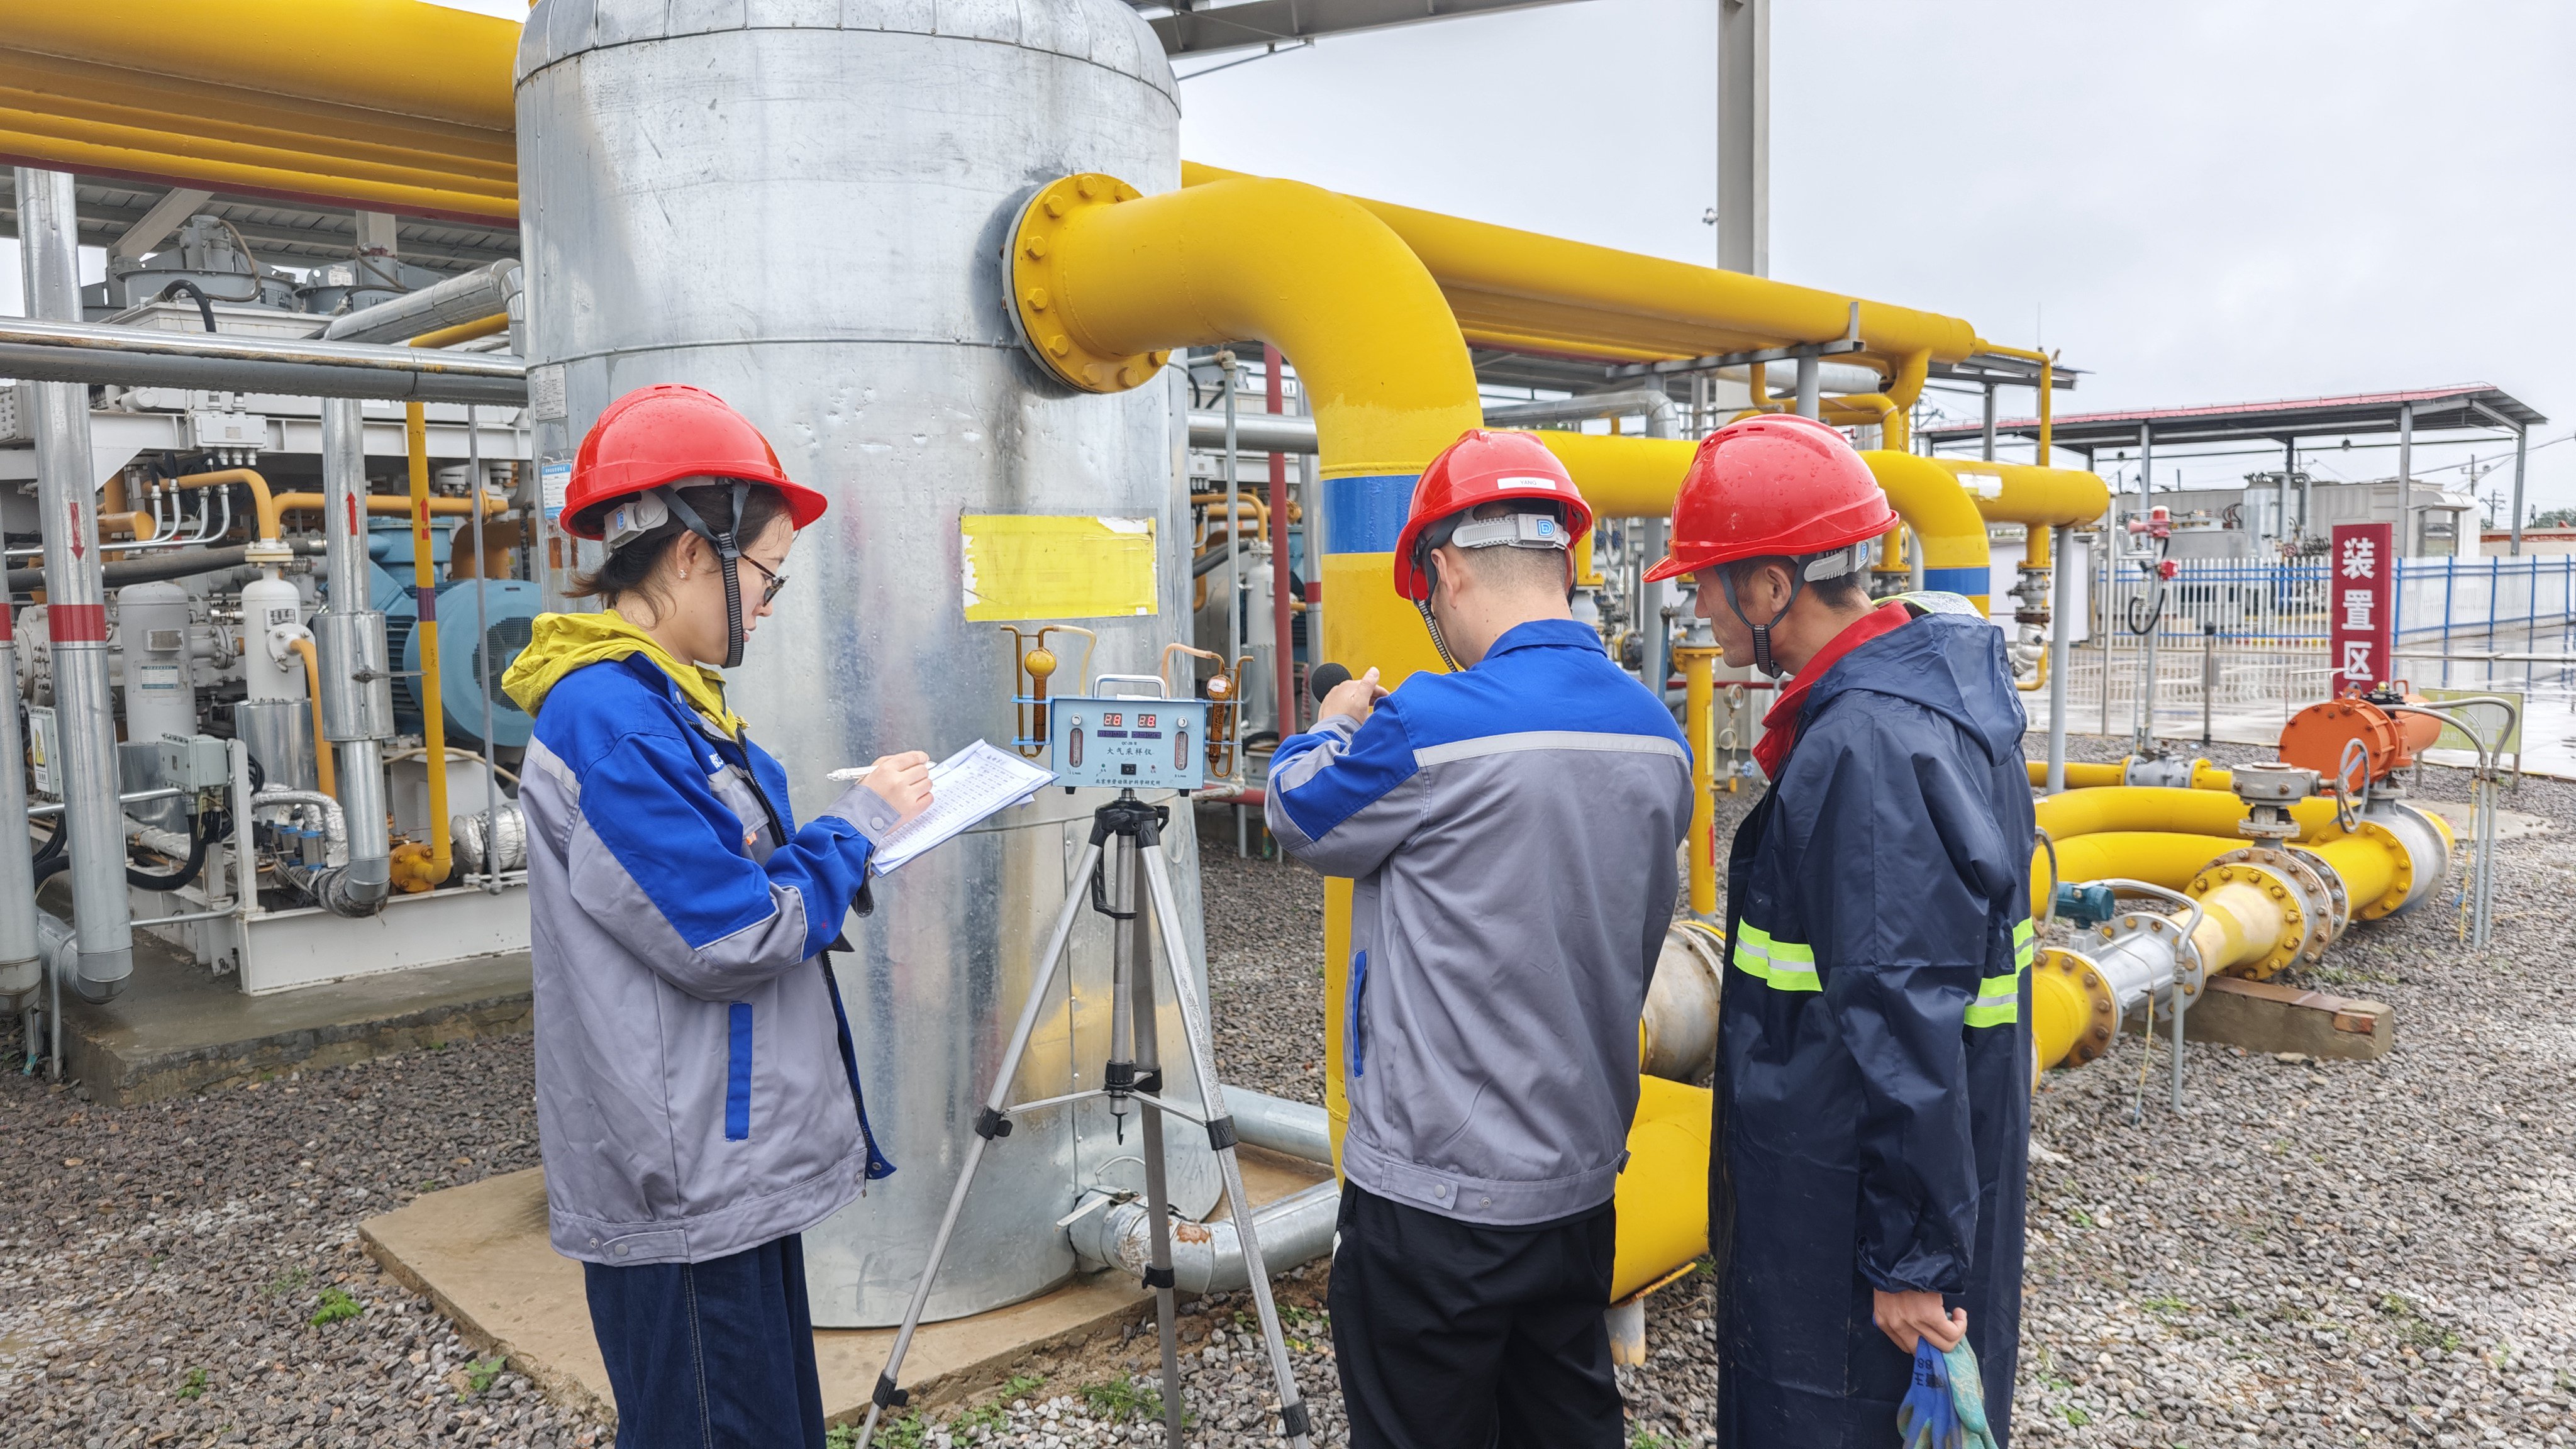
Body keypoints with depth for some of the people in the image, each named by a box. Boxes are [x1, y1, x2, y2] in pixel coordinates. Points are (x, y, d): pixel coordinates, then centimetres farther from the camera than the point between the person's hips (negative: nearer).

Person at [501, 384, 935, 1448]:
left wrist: (851, 841, 3)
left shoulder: (659, 700, 12)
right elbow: (730, 942, -22)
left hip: (738, 1165, 10)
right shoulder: (606, 715, -20)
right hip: (685, 1195, -10)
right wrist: (861, 822, -9)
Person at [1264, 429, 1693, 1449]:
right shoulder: (1657, 734, 1)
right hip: (1582, 1181, 7)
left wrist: (1334, 726, 17)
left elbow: (1300, 818, -3)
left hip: (1439, 1193, -7)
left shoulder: (1432, 725, -21)